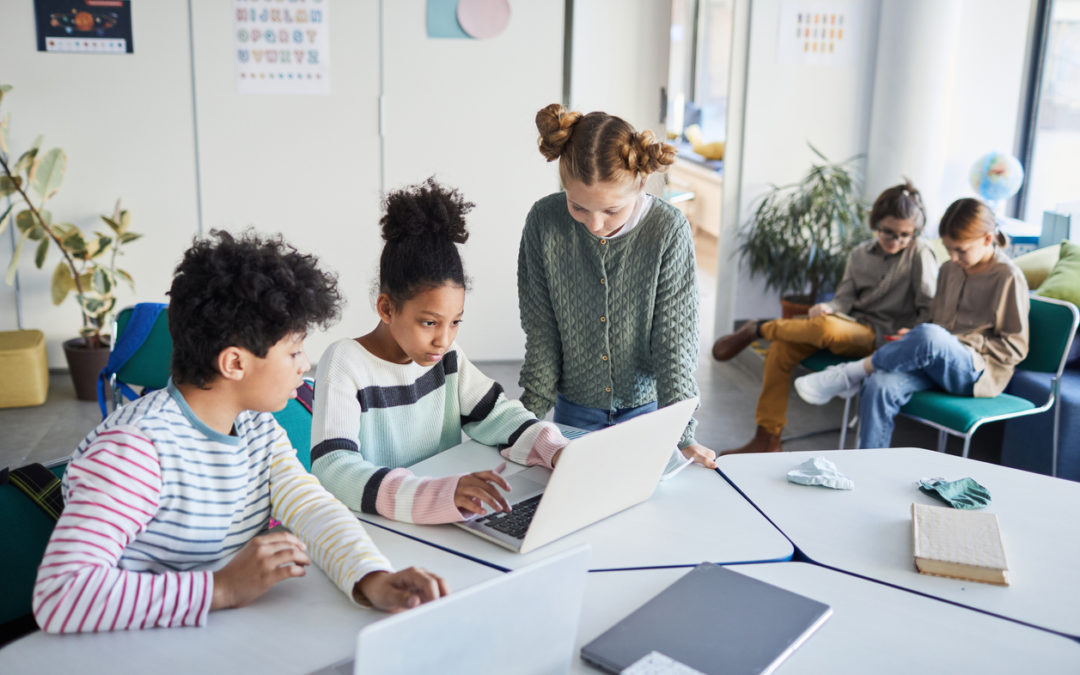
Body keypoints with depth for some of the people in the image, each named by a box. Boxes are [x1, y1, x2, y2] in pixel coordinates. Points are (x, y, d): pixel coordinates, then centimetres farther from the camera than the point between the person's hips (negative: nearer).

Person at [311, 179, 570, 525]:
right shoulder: (345, 363, -14)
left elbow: (497, 414, 11)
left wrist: (557, 452, -9)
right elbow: (331, 470, -26)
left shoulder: (445, 356, 4)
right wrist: (440, 492, -39)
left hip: (445, 524, 5)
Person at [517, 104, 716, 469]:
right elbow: (541, 330, -6)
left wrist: (682, 434, -19)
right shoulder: (544, 222, -16)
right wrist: (532, 412, -6)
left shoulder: (669, 230, -20)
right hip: (574, 412, 1)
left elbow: (676, 342, -15)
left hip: (646, 408, -1)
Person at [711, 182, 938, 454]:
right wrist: (827, 308, -10)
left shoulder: (920, 254, -1)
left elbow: (929, 311, -3)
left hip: (881, 337, -6)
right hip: (850, 326, 6)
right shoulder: (861, 254, 15)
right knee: (780, 349, -17)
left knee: (826, 328, -39)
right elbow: (845, 298, 13)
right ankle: (767, 439, -11)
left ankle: (756, 329, -12)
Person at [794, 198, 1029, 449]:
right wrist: (914, 337, 3)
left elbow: (1015, 348, -5)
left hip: (979, 373, -6)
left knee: (930, 336, -39)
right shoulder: (949, 269, 15)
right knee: (881, 386, -27)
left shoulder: (1009, 278, -5)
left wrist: (960, 342, -12)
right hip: (940, 367, 6)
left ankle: (851, 374, -20)